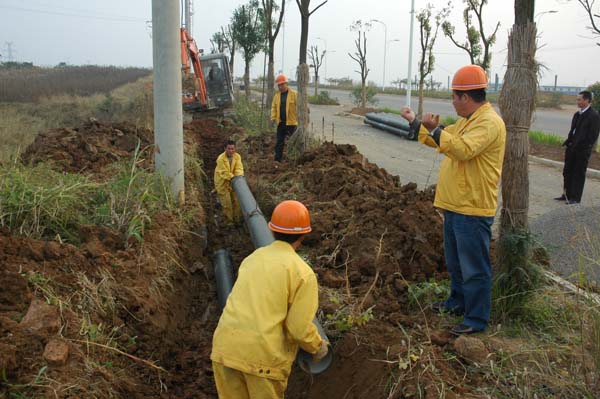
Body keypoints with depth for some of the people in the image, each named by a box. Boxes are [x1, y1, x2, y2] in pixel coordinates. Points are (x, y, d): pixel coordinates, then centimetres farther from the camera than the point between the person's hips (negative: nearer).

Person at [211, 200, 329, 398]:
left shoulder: (253, 258, 13)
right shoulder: (303, 273, -5)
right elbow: (299, 328, -9)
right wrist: (317, 347, 11)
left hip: (225, 348, 5)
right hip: (264, 355, -5)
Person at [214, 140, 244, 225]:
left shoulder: (237, 156, -9)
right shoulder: (221, 159, -23)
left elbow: (239, 168, -17)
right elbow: (224, 173, -26)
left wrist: (239, 176, -37)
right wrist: (233, 178, -37)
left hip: (234, 182, 5)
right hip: (222, 182, -5)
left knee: (236, 200, 10)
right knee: (226, 202, -2)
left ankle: (237, 219, 25)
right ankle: (229, 220, 12)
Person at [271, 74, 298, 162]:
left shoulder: (294, 94, -3)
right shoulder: (277, 95, 11)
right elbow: (274, 107, 10)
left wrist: (298, 118, -12)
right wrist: (273, 117, -2)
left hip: (291, 122, -4)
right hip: (280, 122, 4)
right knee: (279, 141, 4)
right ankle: (277, 159, 6)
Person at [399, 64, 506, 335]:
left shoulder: (489, 122, -18)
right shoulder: (466, 121, 14)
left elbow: (463, 149, -32)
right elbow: (440, 140, 26)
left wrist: (435, 129, -27)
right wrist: (414, 122, 27)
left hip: (472, 210, -10)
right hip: (454, 205, 10)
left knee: (474, 267, 0)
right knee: (455, 262, 23)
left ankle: (476, 319, 11)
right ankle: (458, 302, 39)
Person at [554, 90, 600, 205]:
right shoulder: (577, 114, 13)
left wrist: (581, 146, -18)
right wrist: (568, 142, 6)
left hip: (582, 150, -8)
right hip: (572, 148, 8)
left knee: (578, 174, 1)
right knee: (567, 172, 12)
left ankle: (575, 198, 9)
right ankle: (567, 195, 24)